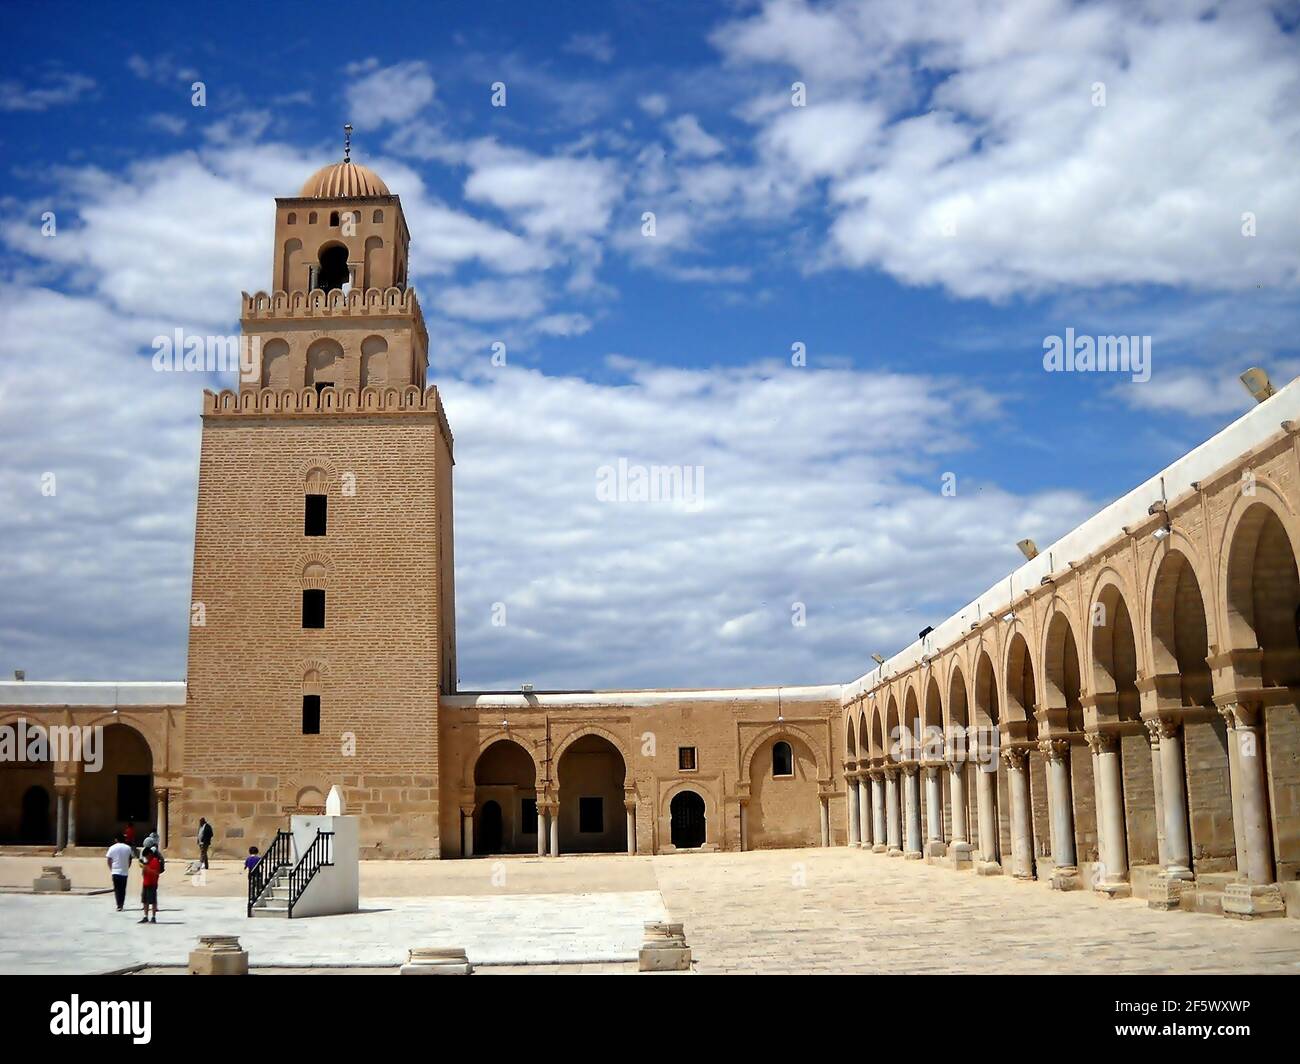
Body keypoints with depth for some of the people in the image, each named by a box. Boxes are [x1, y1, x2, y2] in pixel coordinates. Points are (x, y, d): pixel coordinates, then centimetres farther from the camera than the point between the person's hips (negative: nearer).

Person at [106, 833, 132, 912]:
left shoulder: (112, 848, -4)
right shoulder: (128, 848, 2)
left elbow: (109, 860, 0)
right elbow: (130, 860, 5)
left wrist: (111, 869, 14)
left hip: (115, 872, -2)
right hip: (125, 872, 2)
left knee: (117, 889, 2)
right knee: (123, 889, 10)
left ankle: (119, 905, -7)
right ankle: (121, 905, 13)